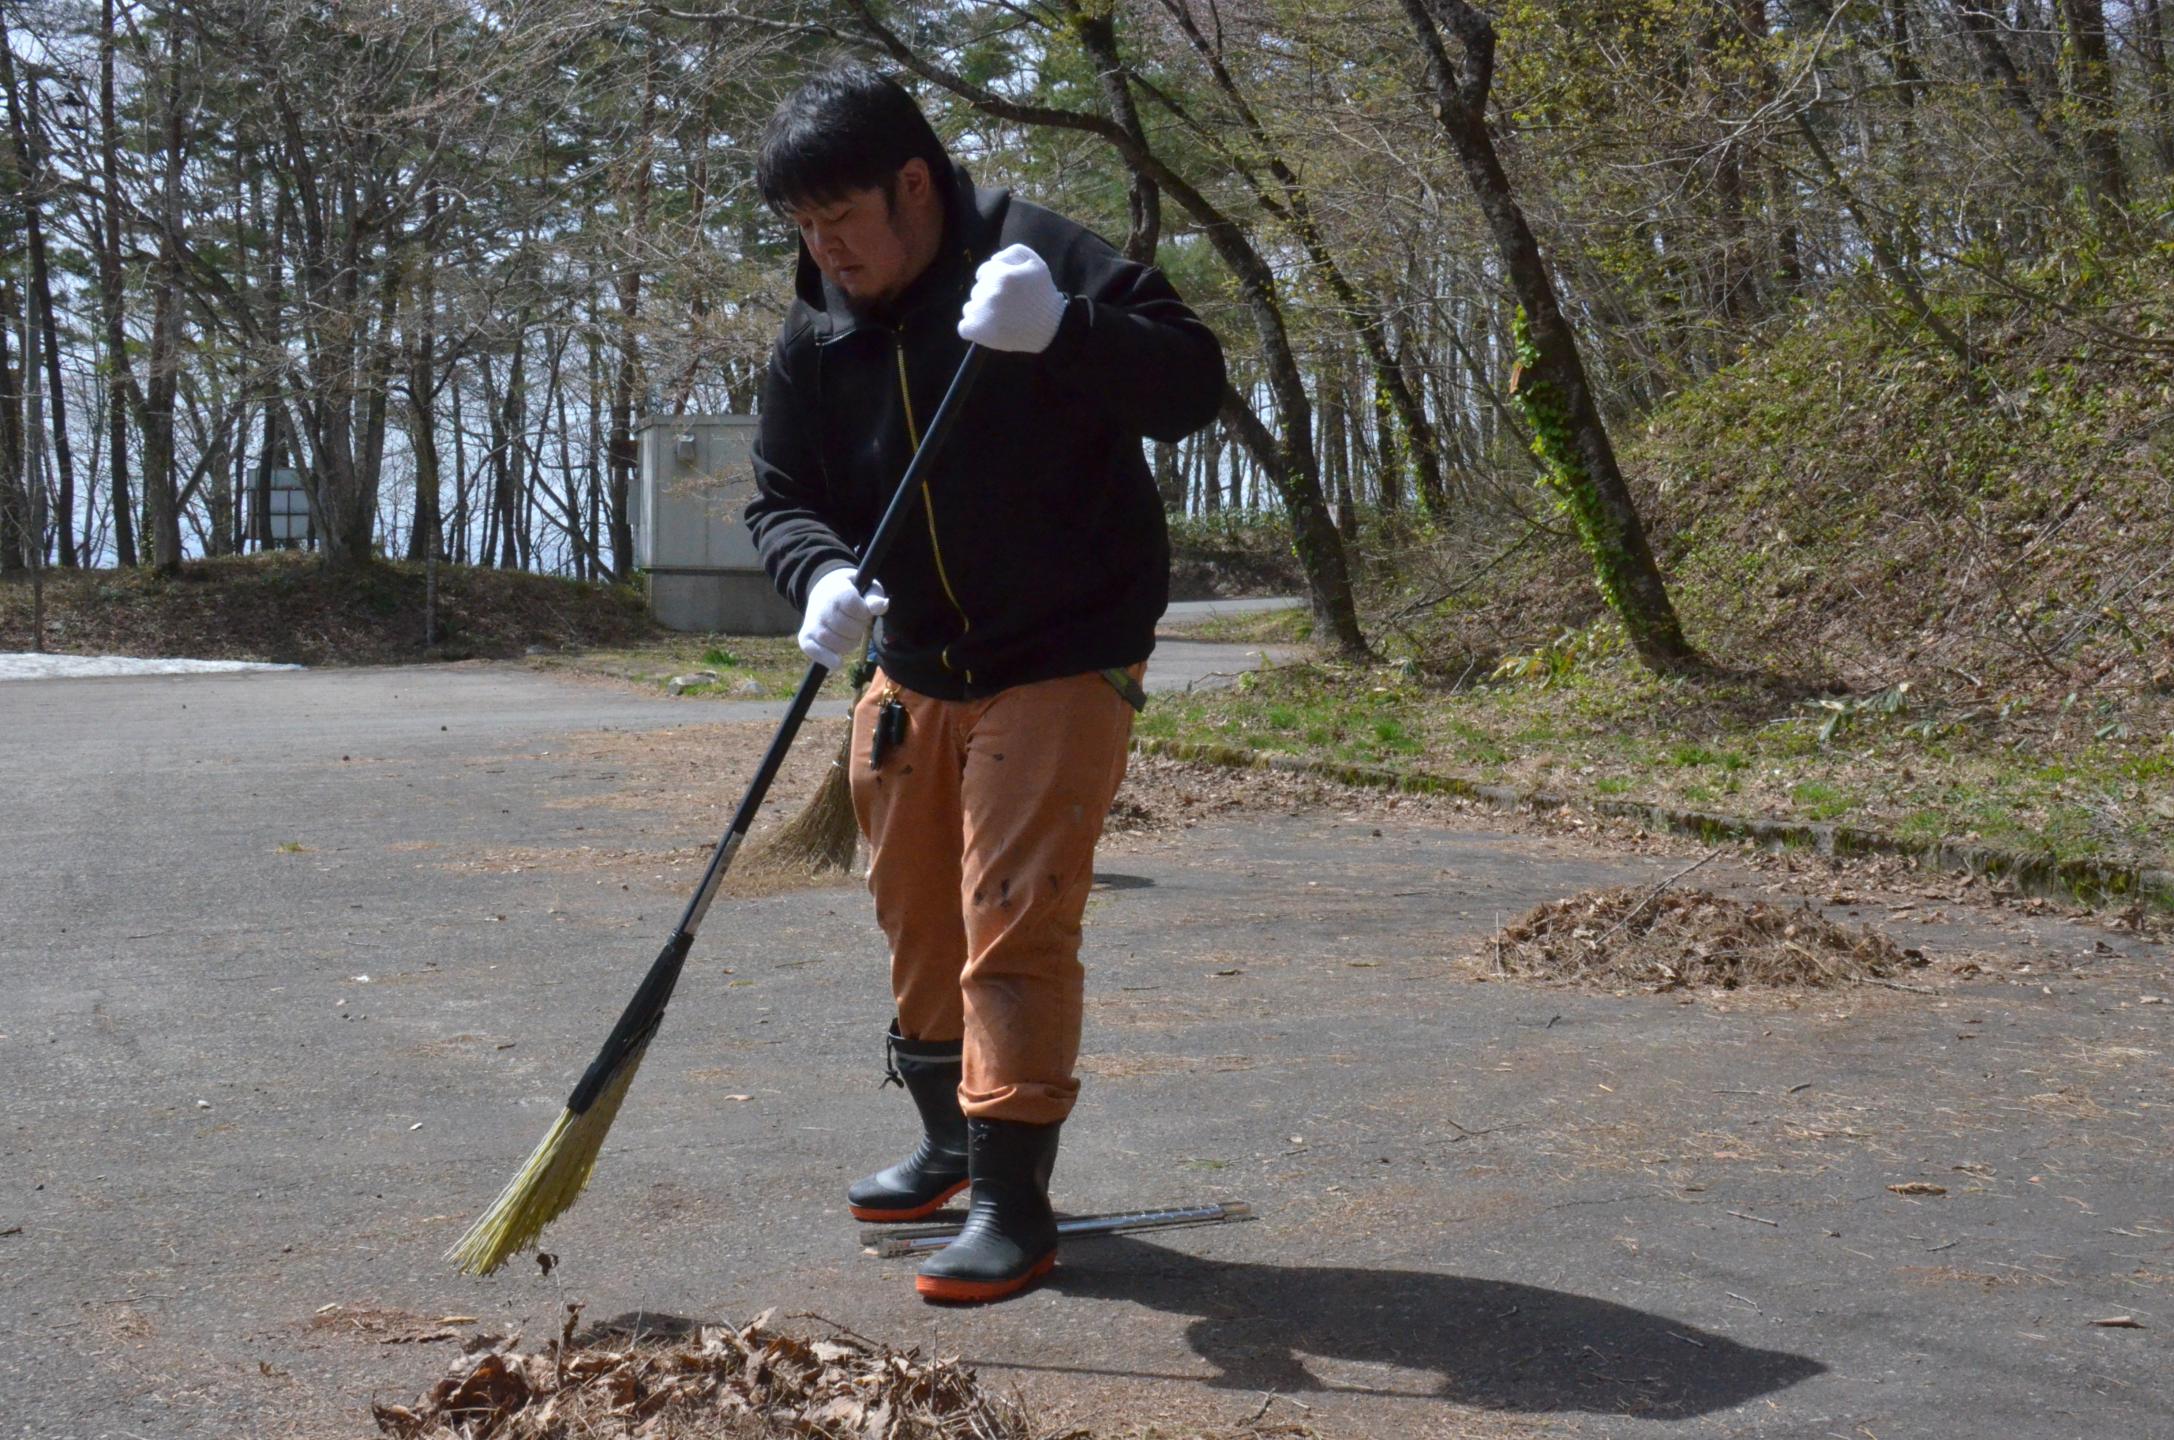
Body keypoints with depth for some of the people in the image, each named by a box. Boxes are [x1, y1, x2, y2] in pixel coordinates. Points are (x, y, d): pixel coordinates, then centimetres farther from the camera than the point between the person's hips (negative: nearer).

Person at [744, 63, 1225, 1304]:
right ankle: (952, 1141, 37)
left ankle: (1015, 1201, -2)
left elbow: (1194, 381, -22)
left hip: (1064, 662, -7)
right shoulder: (816, 338, 1)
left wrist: (1062, 331, -40)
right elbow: (783, 496, 3)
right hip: (913, 670, 7)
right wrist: (822, 574, -21)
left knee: (1015, 920, -12)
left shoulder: (1041, 259, -16)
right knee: (918, 920, 17)